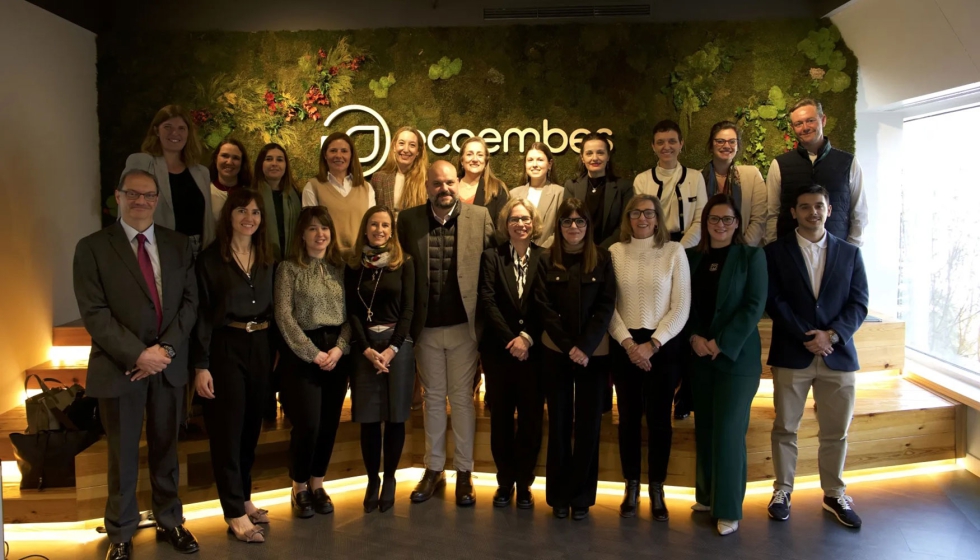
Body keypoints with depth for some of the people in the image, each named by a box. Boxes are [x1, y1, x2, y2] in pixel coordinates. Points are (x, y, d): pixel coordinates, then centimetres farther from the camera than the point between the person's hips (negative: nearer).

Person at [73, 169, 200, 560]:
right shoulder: (93, 247, -4)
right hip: (120, 366, -2)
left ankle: (170, 522, 31)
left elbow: (189, 301, 2)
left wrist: (166, 348, -11)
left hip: (169, 364, 3)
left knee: (166, 450, 15)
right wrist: (138, 354, -17)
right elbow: (94, 312, -11)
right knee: (123, 456, 10)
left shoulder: (178, 244, 7)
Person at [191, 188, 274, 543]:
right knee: (228, 429, 1)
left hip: (260, 347, 5)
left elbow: (273, 308, 11)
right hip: (225, 348, -5)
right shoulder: (210, 258, -6)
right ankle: (235, 513, 8)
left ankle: (244, 498, 28)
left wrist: (275, 352, 5)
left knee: (251, 427, 13)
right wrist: (201, 366, -13)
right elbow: (202, 314, -8)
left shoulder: (267, 259, 9)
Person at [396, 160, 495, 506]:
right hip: (426, 327, 2)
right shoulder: (409, 219, 2)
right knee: (433, 398, 13)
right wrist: (408, 322, -2)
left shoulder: (480, 217, -1)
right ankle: (433, 469, 25)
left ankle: (464, 472, 19)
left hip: (463, 324, -1)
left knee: (462, 398, 7)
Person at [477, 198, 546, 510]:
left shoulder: (545, 258, 3)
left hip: (534, 351, 0)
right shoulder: (491, 257, 4)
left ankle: (524, 484, 18)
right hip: (498, 351, 0)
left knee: (531, 420, 5)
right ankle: (505, 482, 20)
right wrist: (511, 339, -12)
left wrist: (527, 338, -13)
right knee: (501, 420, 8)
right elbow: (487, 302, -5)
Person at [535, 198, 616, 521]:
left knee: (588, 423, 5)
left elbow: (606, 307, -4)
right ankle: (559, 494, 18)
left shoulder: (602, 259, 1)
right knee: (559, 421, 7)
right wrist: (569, 347, -12)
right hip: (556, 352, 0)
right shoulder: (547, 261, 1)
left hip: (594, 353, 0)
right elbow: (544, 308, -3)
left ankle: (582, 495, 17)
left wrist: (585, 347, -14)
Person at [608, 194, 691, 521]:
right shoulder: (615, 252, 0)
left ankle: (657, 490, 21)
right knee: (629, 417, 9)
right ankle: (631, 487, 23)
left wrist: (653, 344, -11)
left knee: (659, 418, 6)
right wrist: (627, 342, -10)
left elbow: (681, 307, -4)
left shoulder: (674, 251, -2)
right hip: (625, 346, 1)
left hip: (663, 345, -1)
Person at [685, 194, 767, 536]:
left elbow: (754, 306, -10)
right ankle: (707, 495, 23)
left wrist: (722, 344, -16)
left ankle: (728, 509, 8)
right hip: (699, 356, 4)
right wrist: (694, 338, -9)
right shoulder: (692, 257, 8)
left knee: (728, 430, -3)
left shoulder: (751, 256, -3)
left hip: (737, 356, -4)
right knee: (704, 428, 9)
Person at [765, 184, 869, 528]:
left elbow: (859, 303, 4)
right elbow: (774, 302, -4)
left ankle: (834, 494, 24)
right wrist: (807, 338, -12)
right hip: (791, 355, -2)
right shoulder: (776, 252, 3)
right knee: (785, 428, 5)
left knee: (836, 432, 9)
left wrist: (832, 335, -12)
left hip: (838, 355, 2)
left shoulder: (849, 253, 10)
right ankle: (782, 491, 19)